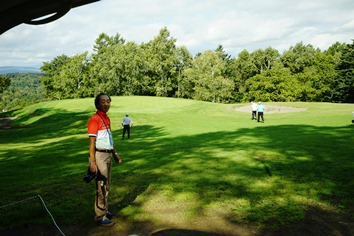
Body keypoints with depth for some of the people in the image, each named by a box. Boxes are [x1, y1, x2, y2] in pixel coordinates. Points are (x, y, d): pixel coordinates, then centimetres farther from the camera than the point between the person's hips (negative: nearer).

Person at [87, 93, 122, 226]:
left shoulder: (107, 118, 13)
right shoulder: (94, 119, -15)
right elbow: (91, 142, -20)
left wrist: (115, 154, 22)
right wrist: (92, 162, -24)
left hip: (108, 155, 9)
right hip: (100, 155, -9)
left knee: (107, 185, 17)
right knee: (101, 186, -3)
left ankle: (104, 211, 31)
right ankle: (100, 217, 8)